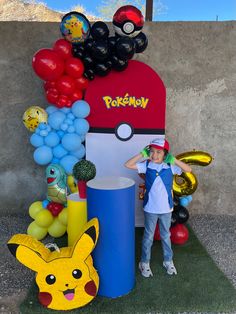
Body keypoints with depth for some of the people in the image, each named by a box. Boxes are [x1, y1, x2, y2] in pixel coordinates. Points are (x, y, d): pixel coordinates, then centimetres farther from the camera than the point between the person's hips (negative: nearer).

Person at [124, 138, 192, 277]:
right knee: (148, 236, 14)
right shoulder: (146, 165, -9)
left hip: (166, 208, 1)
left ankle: (168, 261, 39)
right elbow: (127, 165, -15)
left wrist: (174, 160, -22)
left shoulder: (170, 166, -8)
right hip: (150, 208, -1)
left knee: (166, 236, 19)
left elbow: (189, 169, -15)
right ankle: (145, 263, 31)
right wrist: (142, 154, -18)